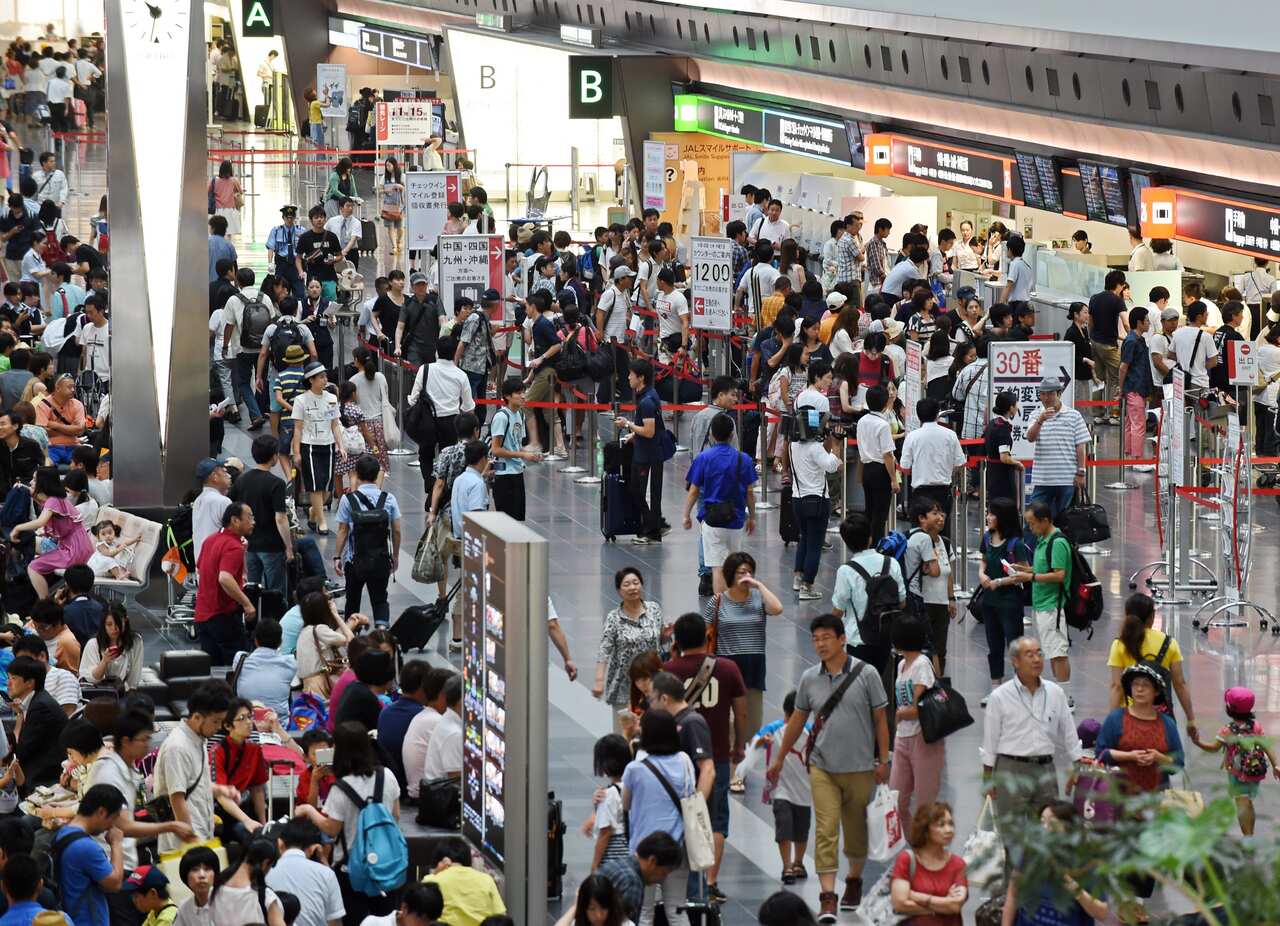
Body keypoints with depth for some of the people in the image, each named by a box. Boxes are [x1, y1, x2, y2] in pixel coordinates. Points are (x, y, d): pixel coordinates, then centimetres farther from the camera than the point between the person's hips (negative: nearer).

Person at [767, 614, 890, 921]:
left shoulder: (866, 675, -4)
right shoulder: (809, 678, 3)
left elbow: (880, 720, 0)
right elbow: (797, 720, 13)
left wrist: (883, 760, -3)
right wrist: (779, 759, 17)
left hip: (860, 768, -1)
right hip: (823, 767, 1)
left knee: (856, 830, 13)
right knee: (825, 830, -9)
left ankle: (854, 882, 35)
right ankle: (827, 898, -13)